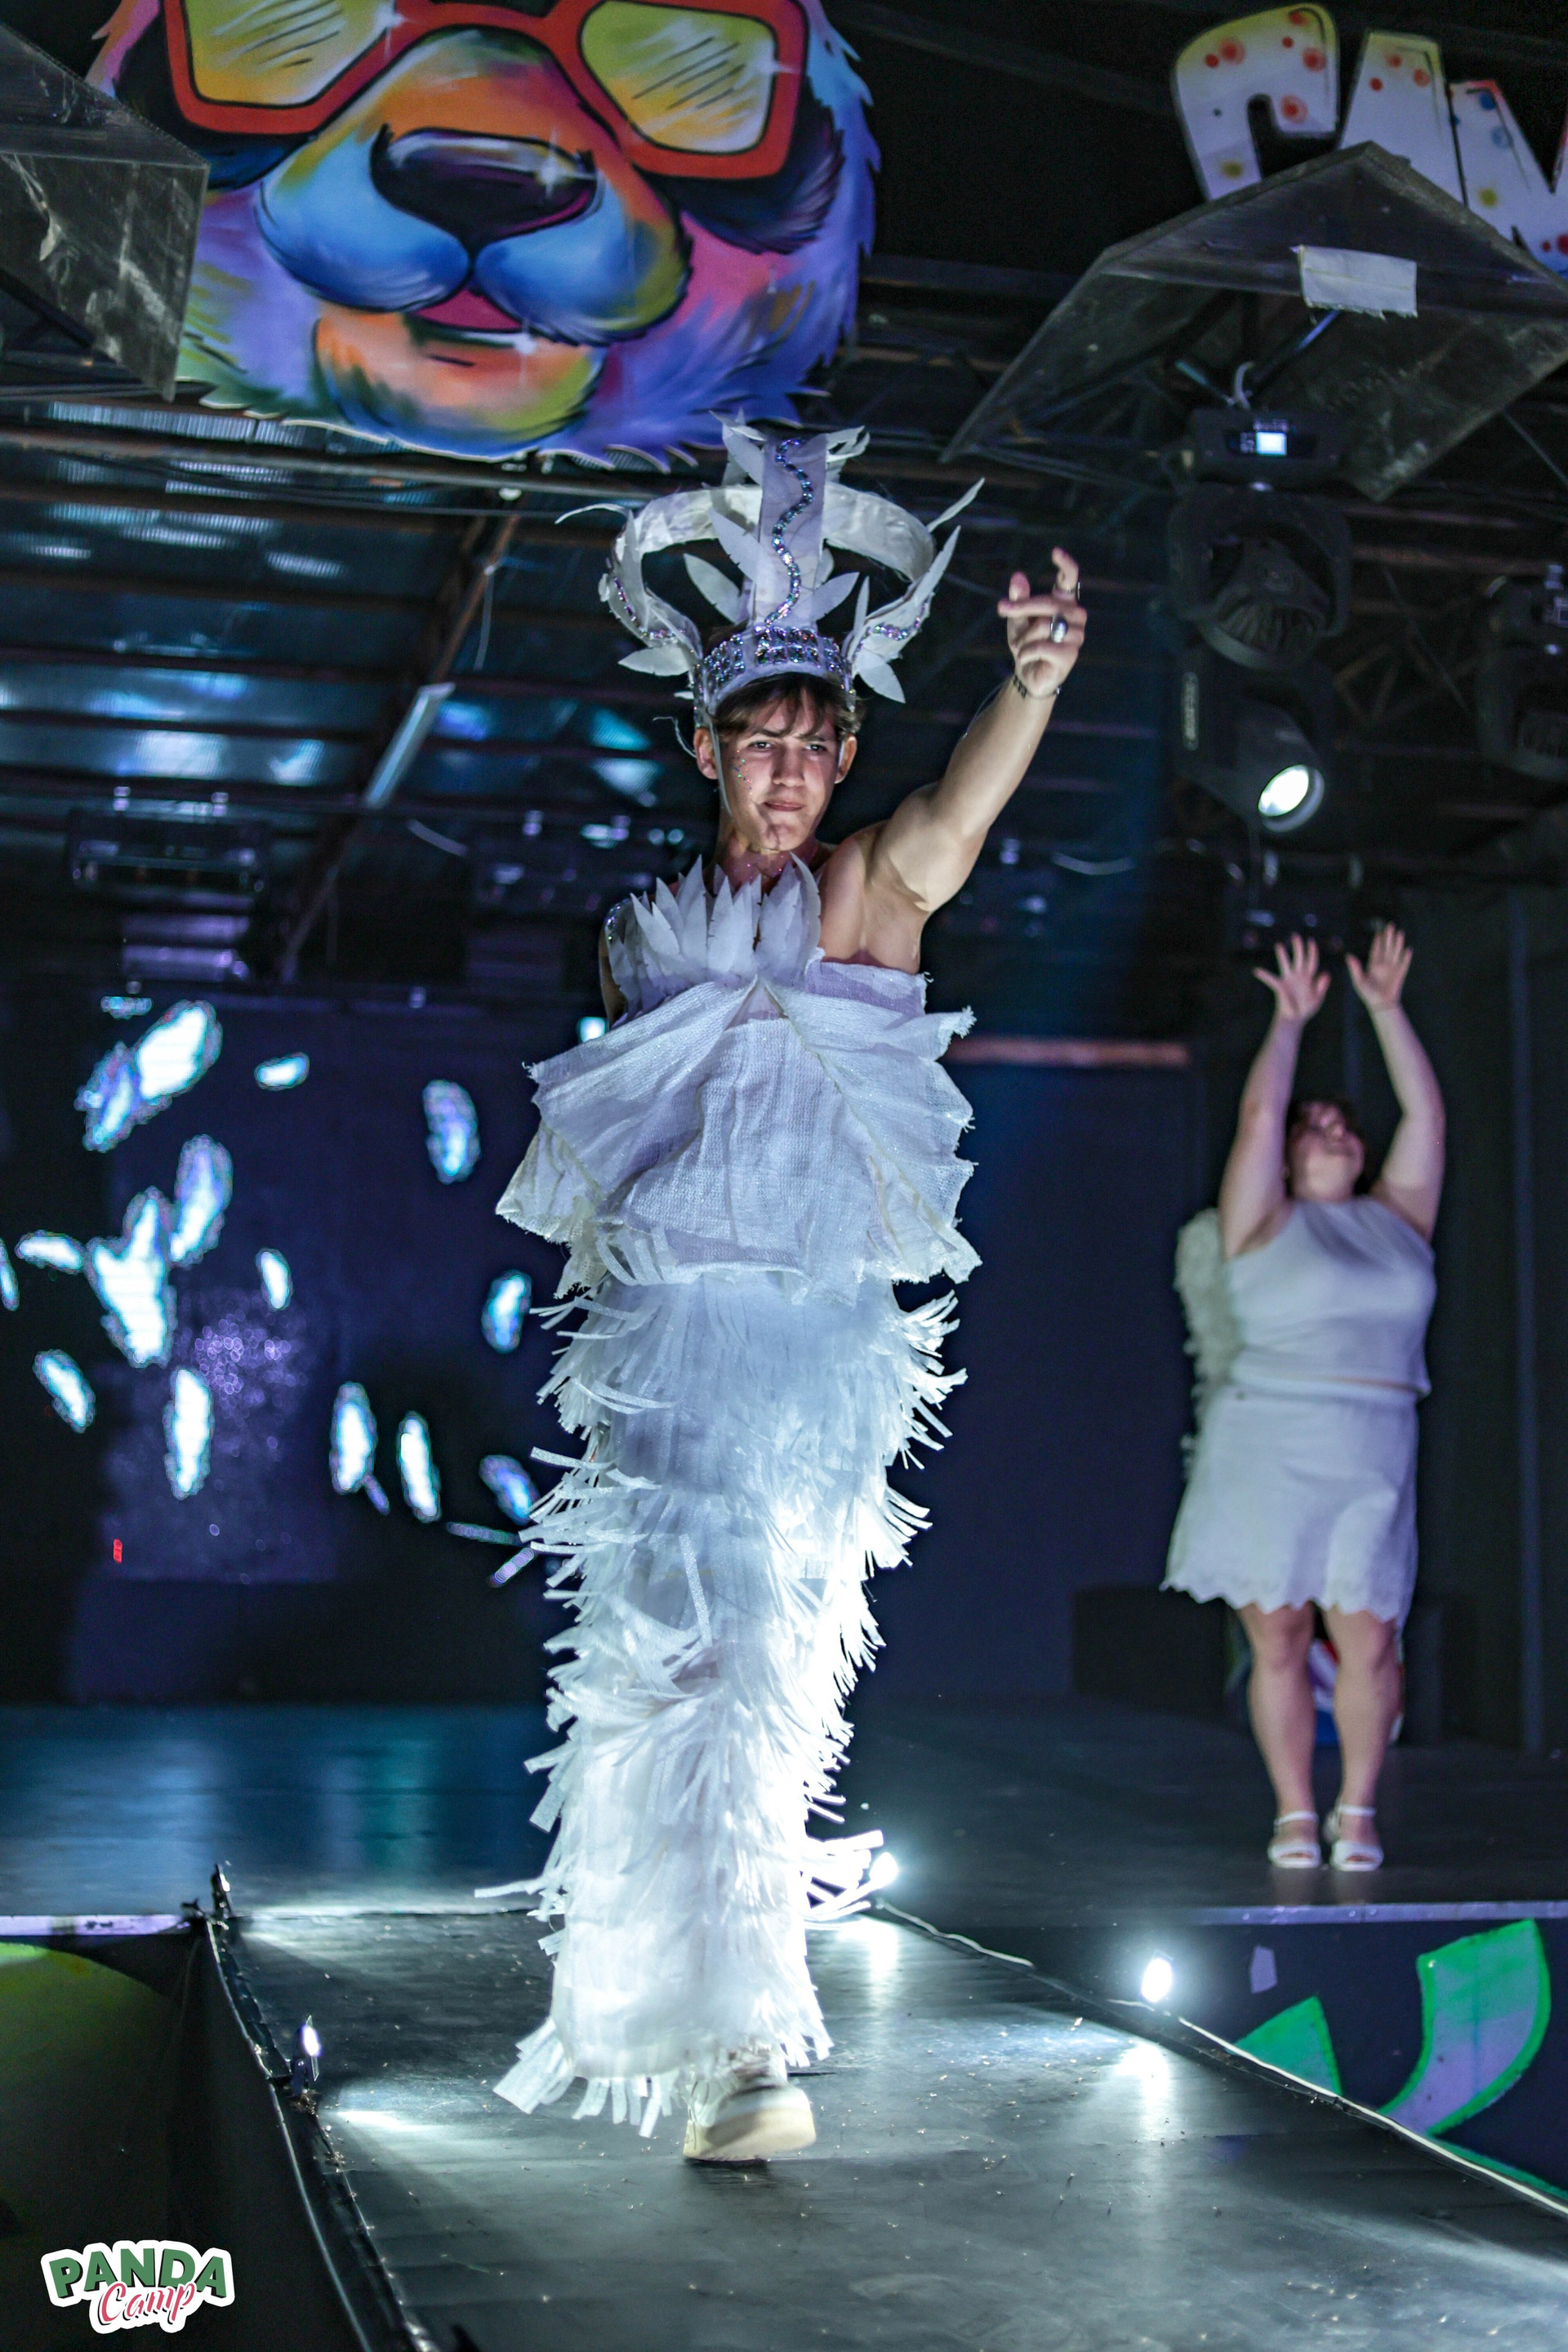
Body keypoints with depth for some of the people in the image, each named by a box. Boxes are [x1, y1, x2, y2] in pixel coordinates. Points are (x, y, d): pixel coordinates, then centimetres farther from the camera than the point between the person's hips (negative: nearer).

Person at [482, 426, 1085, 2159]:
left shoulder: (868, 889, 1)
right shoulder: (652, 934, 12)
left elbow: (954, 821, -23)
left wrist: (1037, 682, -41)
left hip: (817, 1334, -3)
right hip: (664, 1334, 3)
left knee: (749, 1656, -1)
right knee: (675, 1644, -5)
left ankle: (740, 2039, 13)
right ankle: (736, 2033, 1)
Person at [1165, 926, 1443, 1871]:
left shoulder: (1398, 1218, 15)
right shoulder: (1264, 1224, 4)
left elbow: (1427, 1113, 12)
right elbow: (1259, 1113, -4)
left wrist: (1387, 1010, 10)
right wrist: (1292, 1018, 3)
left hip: (1374, 1463, 3)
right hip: (1266, 1454, -3)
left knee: (1370, 1645, -2)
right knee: (1279, 1643, 1)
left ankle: (1357, 1809, 14)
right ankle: (1296, 1815, 13)